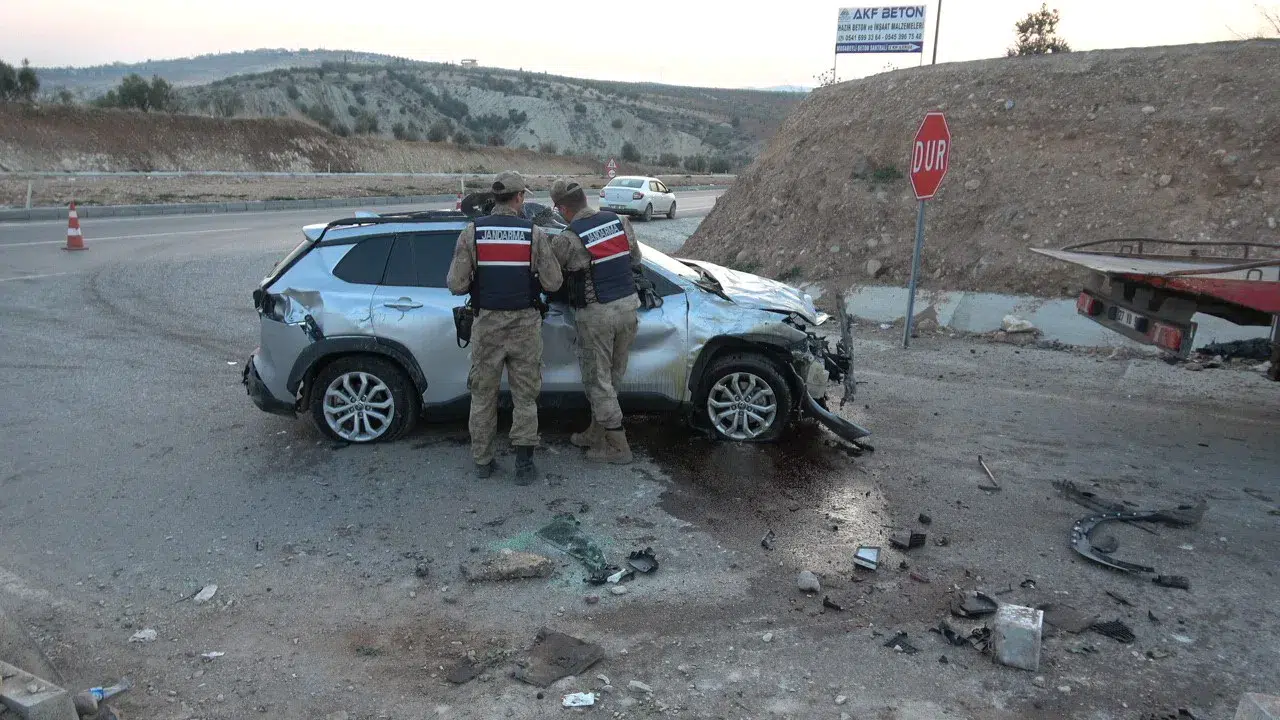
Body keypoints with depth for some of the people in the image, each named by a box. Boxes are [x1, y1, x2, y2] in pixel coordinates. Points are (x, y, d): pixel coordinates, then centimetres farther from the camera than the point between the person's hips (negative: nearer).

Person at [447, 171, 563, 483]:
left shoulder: (472, 232, -5)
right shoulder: (534, 233, -6)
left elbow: (456, 285, -8)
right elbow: (553, 283, -5)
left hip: (487, 324, 1)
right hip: (525, 325, -1)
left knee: (483, 396, 15)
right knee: (525, 397, 10)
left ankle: (482, 461, 22)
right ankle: (524, 464, 11)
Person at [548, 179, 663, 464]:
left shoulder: (566, 240, -13)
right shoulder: (620, 222, 3)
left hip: (596, 315, -6)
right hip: (628, 306, 6)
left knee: (597, 380, 6)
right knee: (612, 377, 16)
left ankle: (617, 445, 9)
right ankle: (596, 433, 29)